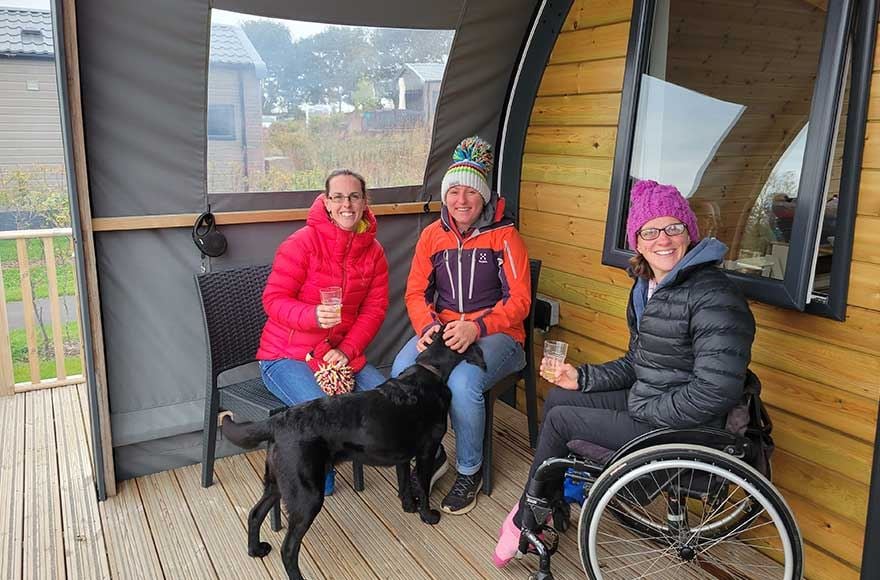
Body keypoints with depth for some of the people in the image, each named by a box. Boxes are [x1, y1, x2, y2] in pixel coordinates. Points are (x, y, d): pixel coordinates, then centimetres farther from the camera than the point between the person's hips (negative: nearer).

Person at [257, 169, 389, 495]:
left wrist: (347, 350, -12)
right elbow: (274, 299, -14)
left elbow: (374, 309, 2)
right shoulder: (302, 243, -13)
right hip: (285, 356, -5)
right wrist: (314, 316, -33)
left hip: (342, 352, 5)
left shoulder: (373, 251, 3)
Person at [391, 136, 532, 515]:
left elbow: (518, 300, -9)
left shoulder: (504, 235, -5)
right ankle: (432, 455, 0)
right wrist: (428, 327, -16)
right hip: (442, 328, 4)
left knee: (462, 383, -33)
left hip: (496, 334, -3)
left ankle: (469, 471, -5)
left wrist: (476, 327, -25)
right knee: (402, 372, -26)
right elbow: (416, 292, 6)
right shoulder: (432, 235, 6)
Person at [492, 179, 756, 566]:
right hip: (647, 404, 9)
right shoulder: (647, 287, 6)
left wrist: (642, 411, -18)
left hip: (683, 430, -9)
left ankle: (525, 523, 17)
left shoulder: (712, 296, -23)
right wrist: (581, 378, 1)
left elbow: (715, 392, -28)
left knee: (559, 419, -5)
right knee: (556, 397, 10)